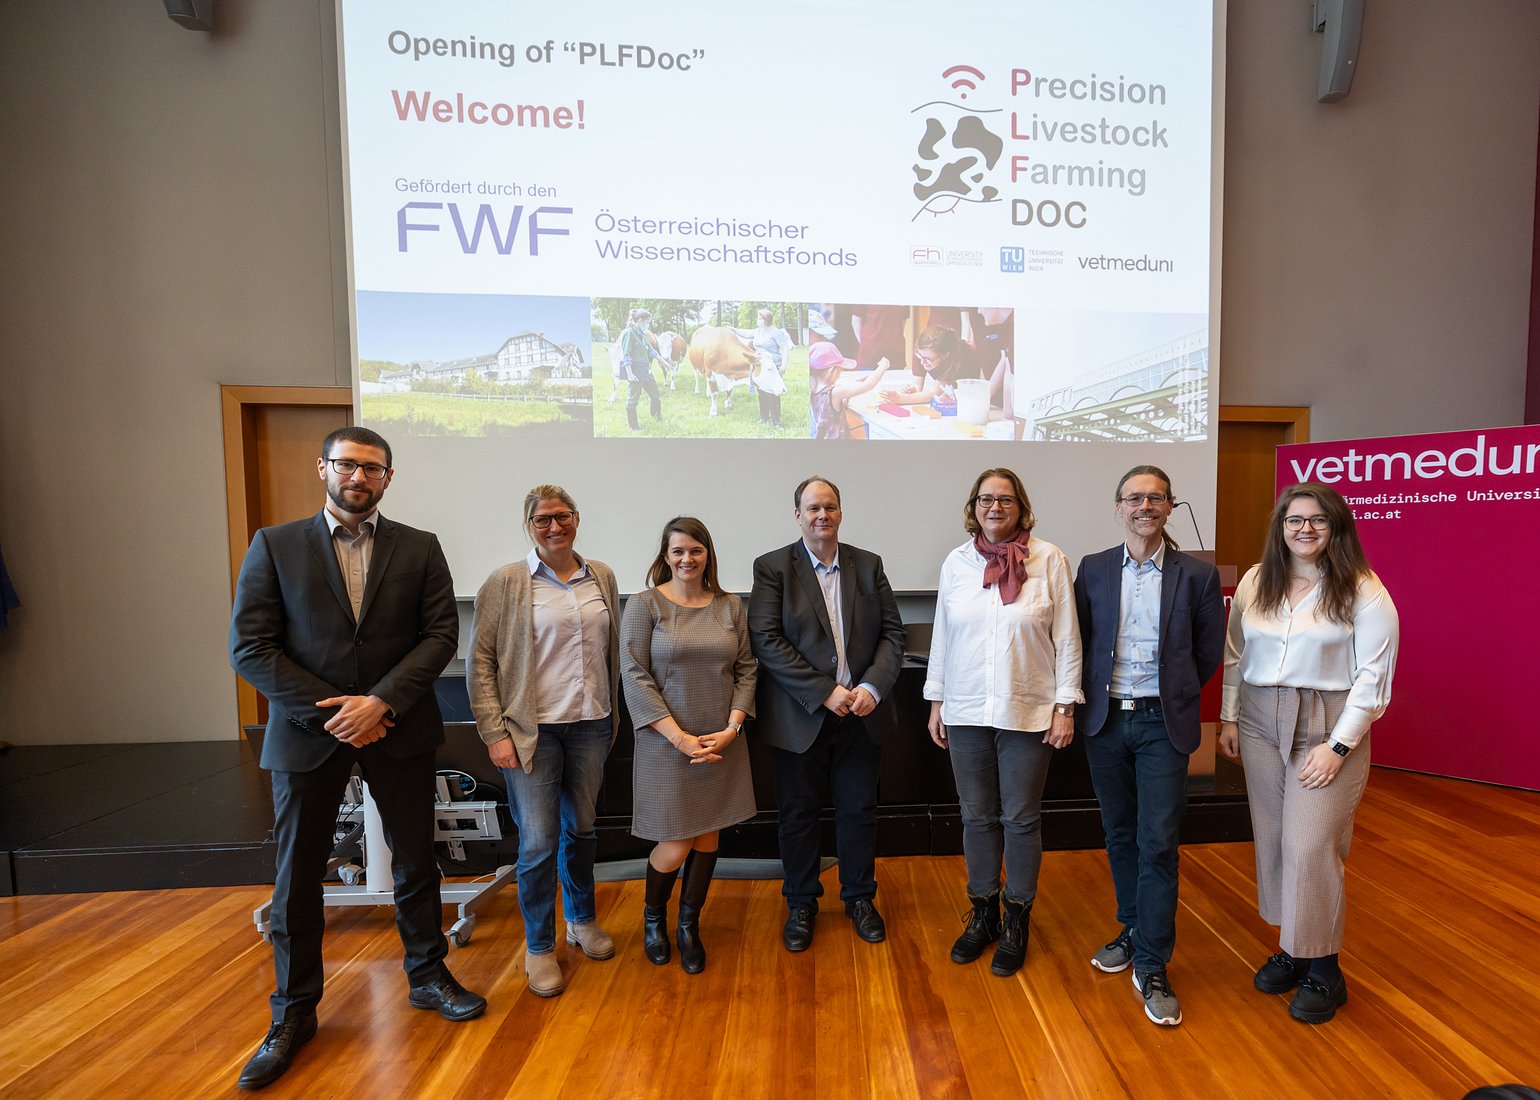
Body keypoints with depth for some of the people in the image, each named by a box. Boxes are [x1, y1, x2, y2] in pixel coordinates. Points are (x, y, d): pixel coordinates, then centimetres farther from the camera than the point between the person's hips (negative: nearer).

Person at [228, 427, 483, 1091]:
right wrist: (329, 709, -13)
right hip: (307, 732, 0)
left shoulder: (420, 549, 1)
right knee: (297, 875, 11)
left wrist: (382, 700, -17)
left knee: (416, 862, 12)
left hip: (398, 730, 1)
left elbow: (441, 632, -5)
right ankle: (293, 1015, 32)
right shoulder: (274, 546, 0)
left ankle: (427, 976, 33)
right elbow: (250, 647, -6)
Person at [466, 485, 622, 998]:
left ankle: (582, 919, 40)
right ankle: (540, 947, 24)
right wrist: (495, 732, -10)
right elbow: (480, 661, -6)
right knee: (538, 841, 2)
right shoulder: (507, 582, -7)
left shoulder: (602, 577, 5)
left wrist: (612, 713, 11)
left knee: (582, 828, 17)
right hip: (533, 729, -3)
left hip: (590, 725, 4)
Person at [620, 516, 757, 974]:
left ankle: (689, 926, 33)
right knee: (675, 845, 3)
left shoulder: (730, 606, 4)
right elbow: (635, 677, -10)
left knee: (708, 837, 11)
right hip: (667, 744, -3)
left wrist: (732, 728, -8)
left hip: (722, 744, 3)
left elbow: (745, 670, 6)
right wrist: (681, 737, -15)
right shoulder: (645, 605, -6)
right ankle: (653, 918, 34)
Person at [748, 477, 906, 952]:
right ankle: (801, 904, 33)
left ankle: (859, 897, 37)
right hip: (800, 716, -2)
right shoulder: (773, 567, -5)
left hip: (862, 712, 3)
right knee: (799, 813, 12)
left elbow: (892, 632, 2)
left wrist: (873, 686, -13)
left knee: (859, 810, 15)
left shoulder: (868, 565, 5)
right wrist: (825, 691, -18)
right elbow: (766, 640, -14)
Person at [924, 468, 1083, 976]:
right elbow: (942, 635, 7)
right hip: (966, 711, 2)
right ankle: (982, 913, 32)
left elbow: (1067, 639, -2)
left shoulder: (1048, 559, -4)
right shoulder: (956, 562, 3)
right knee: (977, 816, 13)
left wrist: (1065, 706, -4)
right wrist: (935, 701, 8)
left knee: (1021, 819, 10)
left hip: (1028, 714, -2)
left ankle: (1016, 920, 30)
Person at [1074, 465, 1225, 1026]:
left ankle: (1152, 968, 12)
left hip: (1163, 723, -2)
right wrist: (1093, 695, 6)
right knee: (1120, 834, 15)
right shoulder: (1093, 570, 1)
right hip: (1105, 720, 2)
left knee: (1158, 843, -1)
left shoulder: (1198, 575, -3)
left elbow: (1209, 653, 5)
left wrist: (1172, 695, 8)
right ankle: (1134, 929, 35)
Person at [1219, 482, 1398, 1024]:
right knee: (1272, 839, 10)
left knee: (1311, 847, -3)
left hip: (1328, 726, -4)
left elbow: (1373, 677, -8)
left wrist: (1338, 746, -12)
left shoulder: (1363, 591, -7)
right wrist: (1229, 717, 6)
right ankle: (1291, 946, 27)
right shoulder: (1255, 582, 4)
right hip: (1260, 721, 4)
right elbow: (1234, 655, 10)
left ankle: (1323, 969, 16)